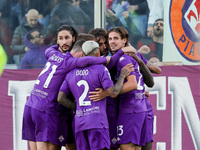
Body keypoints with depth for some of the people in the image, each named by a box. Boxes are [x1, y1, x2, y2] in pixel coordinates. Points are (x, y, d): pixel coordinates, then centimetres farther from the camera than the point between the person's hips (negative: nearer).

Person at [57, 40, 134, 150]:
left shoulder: (71, 74, 14)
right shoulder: (100, 70, -3)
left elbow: (61, 98, 12)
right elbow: (113, 93, -8)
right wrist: (122, 75, 3)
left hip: (79, 122, 5)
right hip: (97, 121, -5)